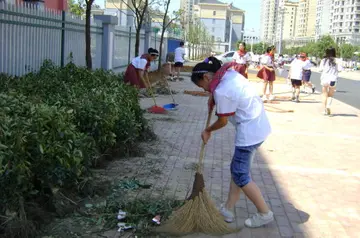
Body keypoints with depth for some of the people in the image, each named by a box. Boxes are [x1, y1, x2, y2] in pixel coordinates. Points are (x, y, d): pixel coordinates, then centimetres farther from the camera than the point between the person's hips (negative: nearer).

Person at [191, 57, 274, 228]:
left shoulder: (221, 92, -22)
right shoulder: (229, 72, 4)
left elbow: (222, 122, -9)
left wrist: (207, 131, 8)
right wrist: (214, 99, 13)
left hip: (250, 132, -10)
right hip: (258, 125, 10)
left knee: (240, 176, 2)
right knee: (238, 169, 16)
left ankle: (264, 214, 13)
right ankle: (228, 210, 24)